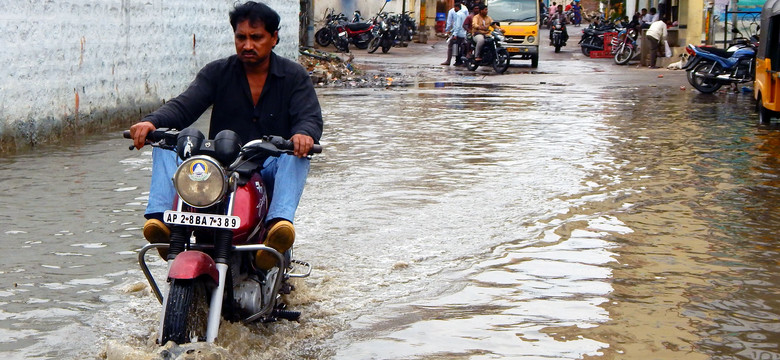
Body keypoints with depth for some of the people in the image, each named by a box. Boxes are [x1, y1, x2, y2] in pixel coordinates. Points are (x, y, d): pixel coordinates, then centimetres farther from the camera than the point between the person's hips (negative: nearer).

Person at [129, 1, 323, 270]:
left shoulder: (294, 76, 6)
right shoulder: (217, 73, 8)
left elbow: (310, 117, -8)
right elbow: (183, 106, -4)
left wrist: (303, 134, -35)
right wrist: (152, 121, -27)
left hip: (272, 169, -2)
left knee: (298, 153, -34)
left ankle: (280, 222, -55)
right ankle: (159, 218, -38)